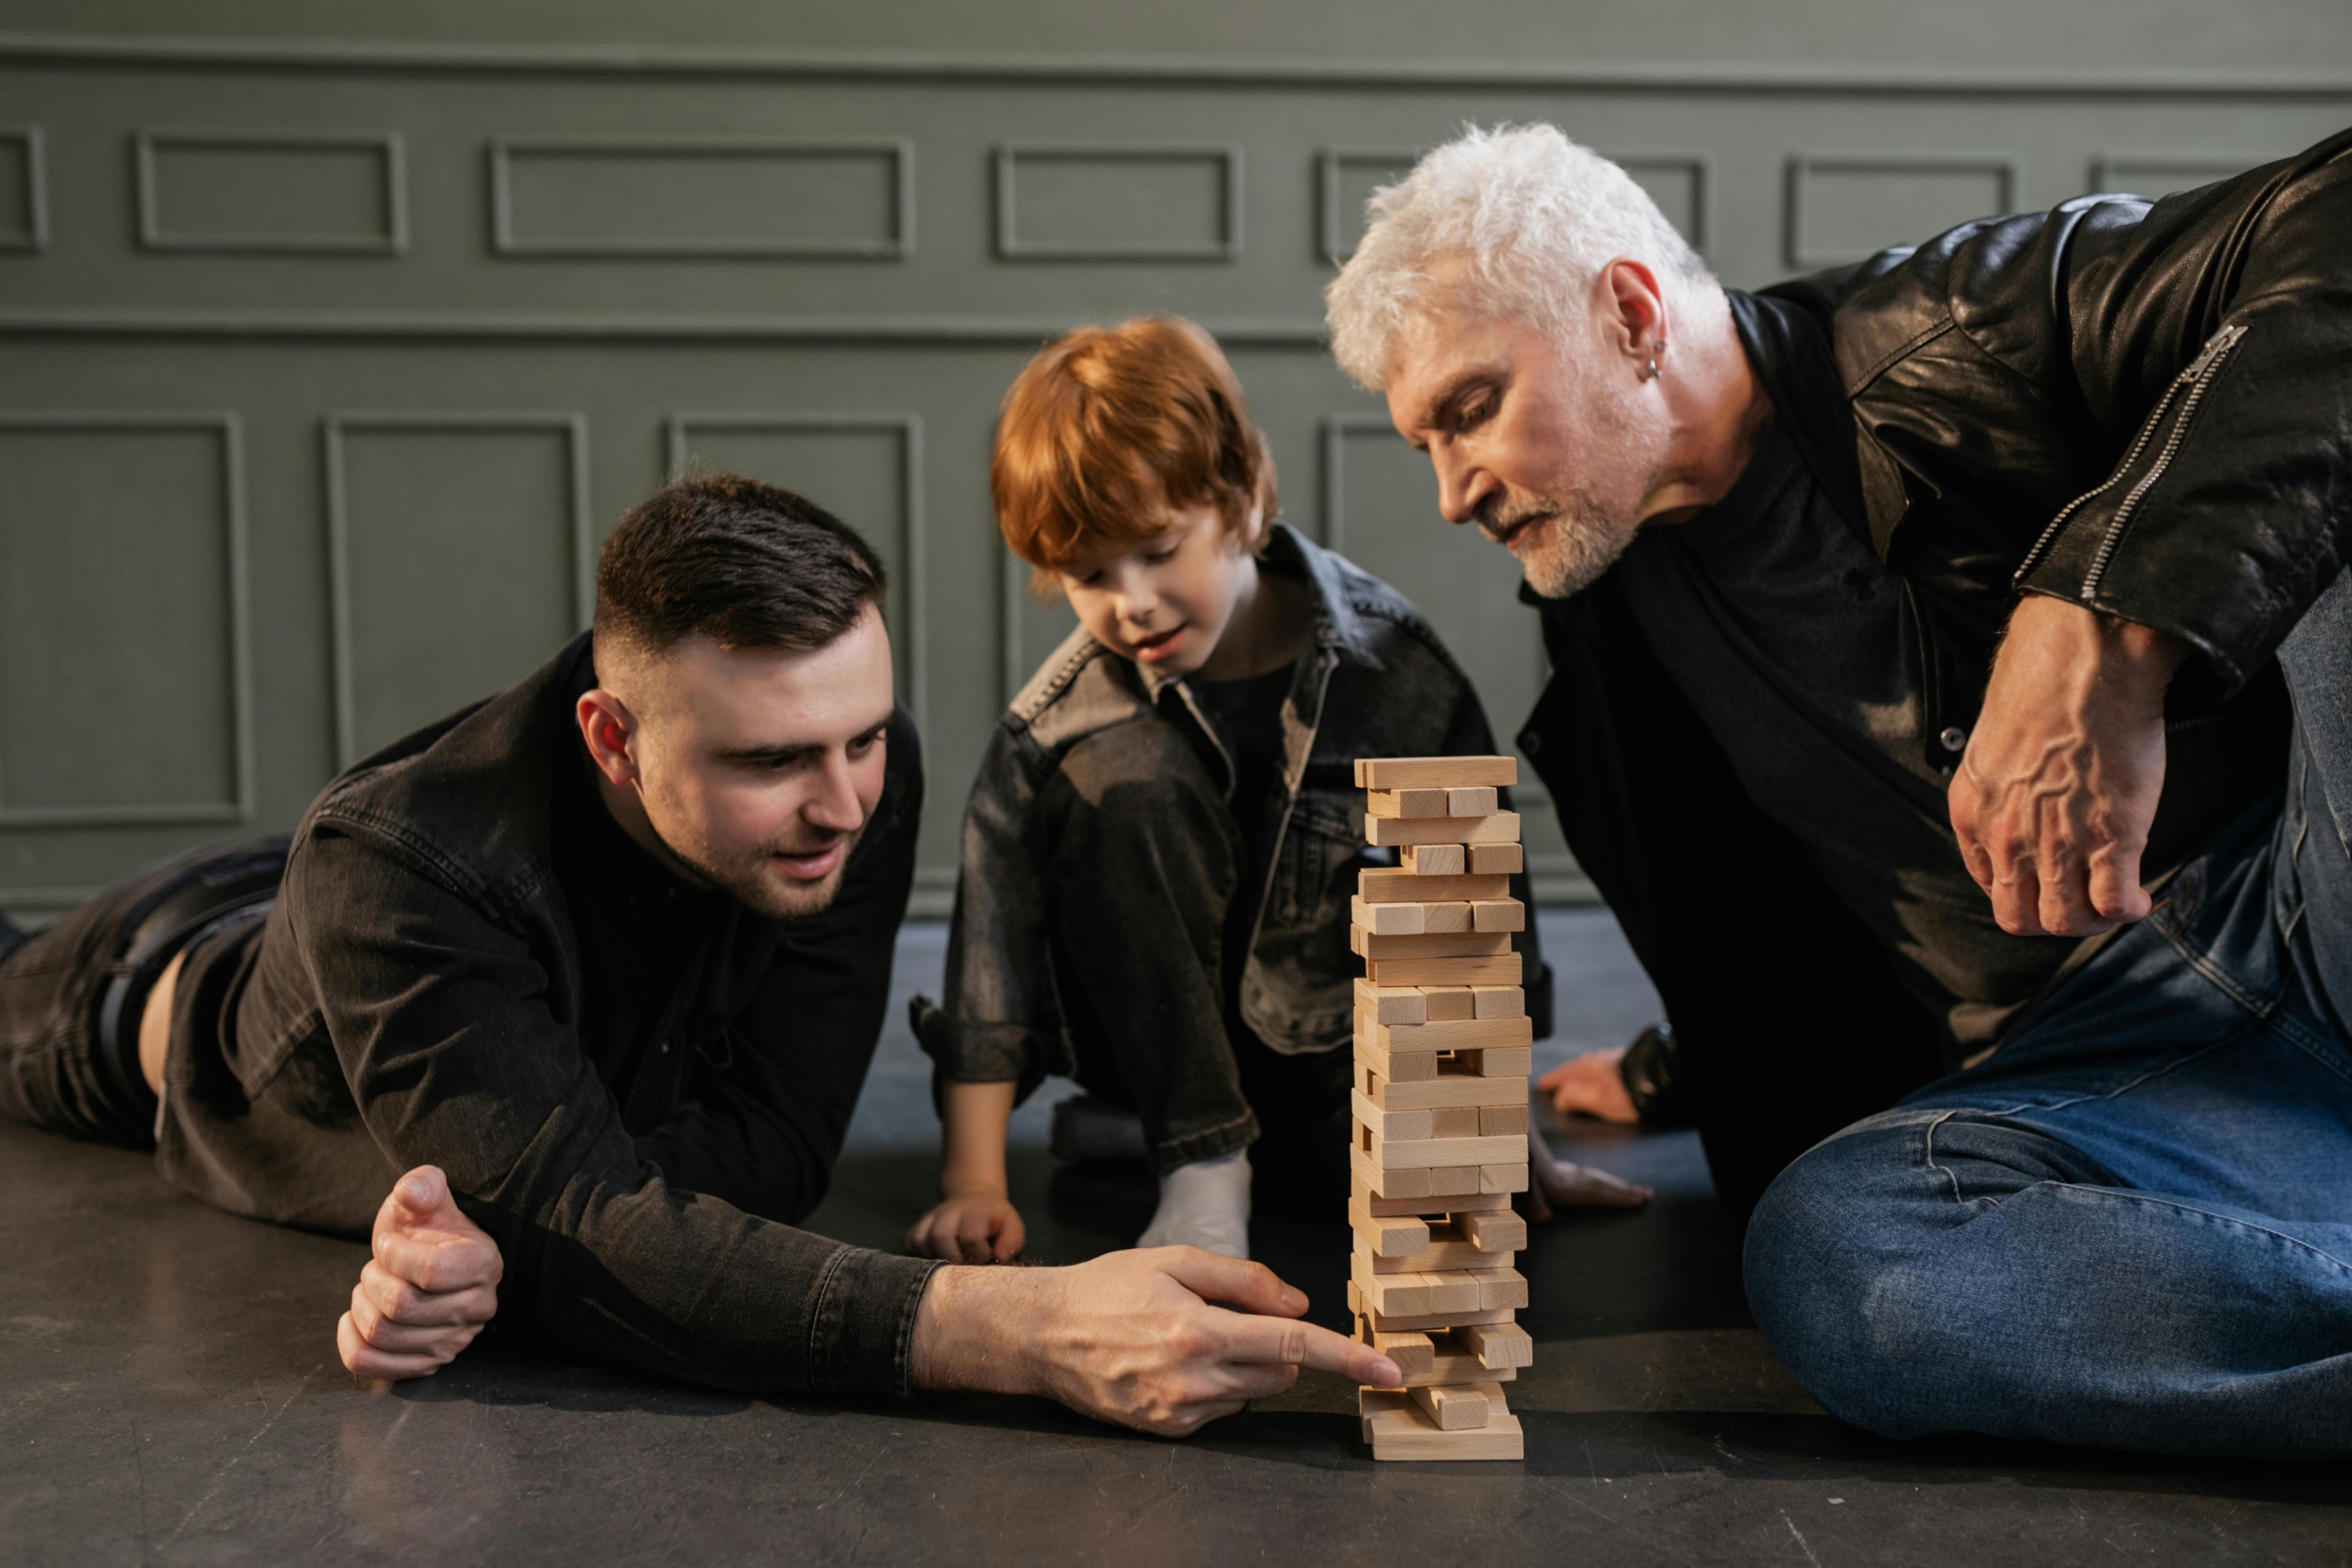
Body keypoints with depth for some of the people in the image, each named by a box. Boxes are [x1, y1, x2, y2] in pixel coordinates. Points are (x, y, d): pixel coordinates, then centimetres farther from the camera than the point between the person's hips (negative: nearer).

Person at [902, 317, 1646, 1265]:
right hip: (1157, 1036, -2)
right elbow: (993, 950, -14)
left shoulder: (1388, 664, -13)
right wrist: (973, 1180, -21)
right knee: (1124, 777, -28)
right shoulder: (1059, 725, -15)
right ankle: (1201, 1165, -21)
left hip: (1329, 1041, 2)